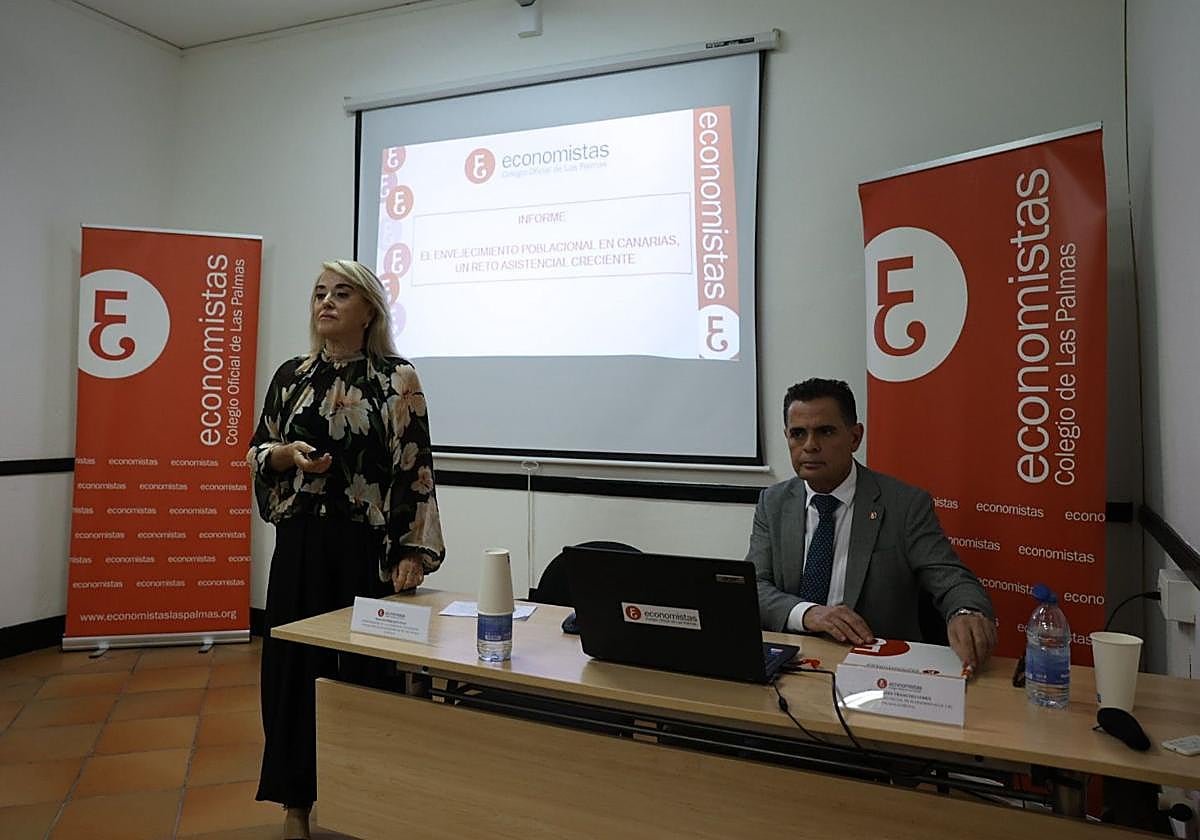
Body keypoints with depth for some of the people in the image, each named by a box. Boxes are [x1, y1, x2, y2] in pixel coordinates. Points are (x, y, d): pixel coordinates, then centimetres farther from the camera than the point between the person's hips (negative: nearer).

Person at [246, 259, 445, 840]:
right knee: (293, 666, 10)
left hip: (368, 545, -3)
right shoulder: (290, 375, 6)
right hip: (300, 541, 4)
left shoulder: (397, 379, -5)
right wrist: (289, 453, -9)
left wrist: (412, 551, -14)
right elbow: (257, 453, 14)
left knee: (364, 667, 6)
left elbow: (414, 470, -8)